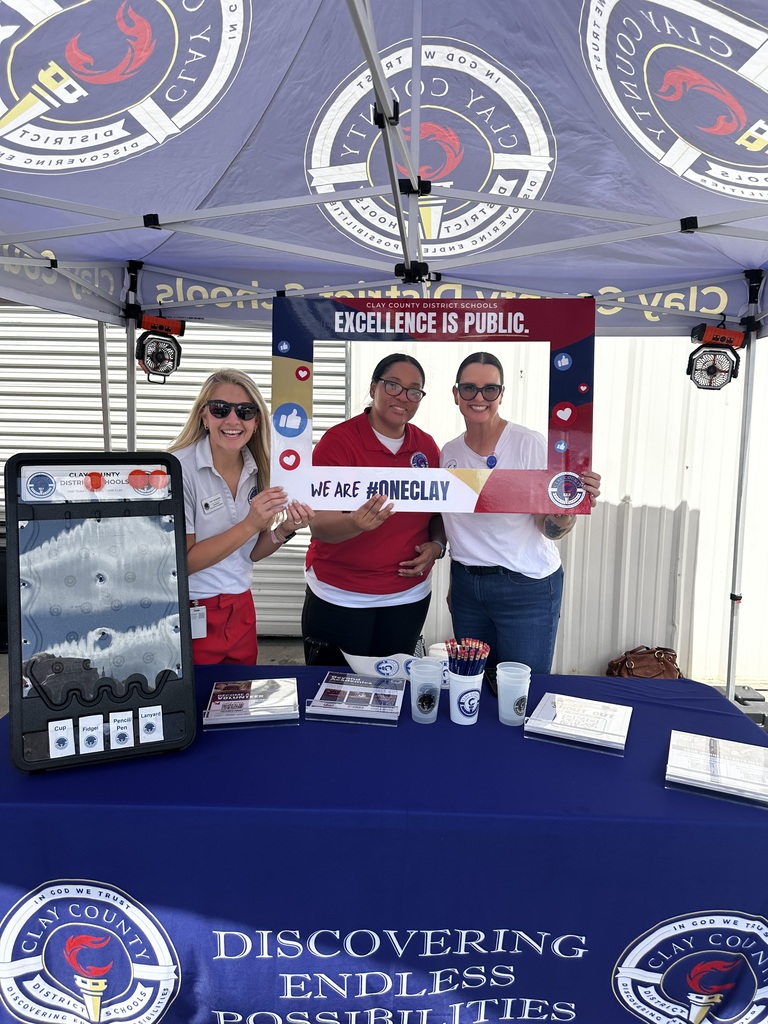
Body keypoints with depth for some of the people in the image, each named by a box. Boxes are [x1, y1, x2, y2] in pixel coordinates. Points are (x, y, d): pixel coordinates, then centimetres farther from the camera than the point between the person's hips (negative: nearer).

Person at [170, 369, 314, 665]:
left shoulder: (256, 469, 0)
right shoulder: (179, 469, -18)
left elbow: (251, 553, 7)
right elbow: (183, 561, -18)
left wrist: (283, 530, -12)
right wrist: (249, 524, -24)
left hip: (241, 609, 6)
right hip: (193, 615, -6)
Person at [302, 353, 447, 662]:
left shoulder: (427, 447, 2)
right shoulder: (338, 440, -12)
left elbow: (439, 510, 14)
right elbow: (320, 525, -18)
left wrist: (437, 545, -5)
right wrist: (355, 523, -38)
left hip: (408, 597, 4)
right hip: (339, 598, -4)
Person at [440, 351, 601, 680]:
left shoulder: (529, 444, -12)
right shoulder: (449, 453, 3)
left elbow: (549, 529, -14)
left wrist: (569, 509, -32)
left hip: (526, 588, -5)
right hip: (466, 585, 5)